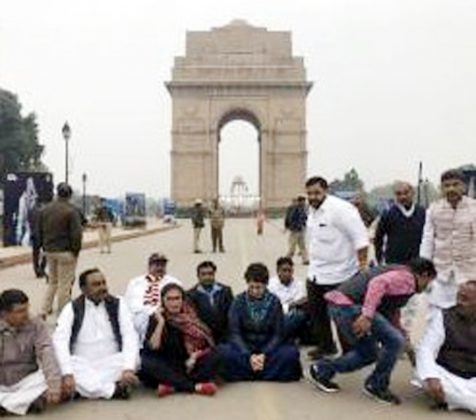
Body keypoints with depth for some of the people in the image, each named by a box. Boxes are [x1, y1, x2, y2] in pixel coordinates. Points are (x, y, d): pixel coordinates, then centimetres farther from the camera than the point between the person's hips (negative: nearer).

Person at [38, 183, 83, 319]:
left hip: (49, 251, 7)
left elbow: (40, 230, 13)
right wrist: (76, 250, -5)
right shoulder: (71, 211, -15)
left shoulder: (45, 209, 7)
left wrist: (44, 246, 18)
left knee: (52, 281, 20)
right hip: (65, 252, -6)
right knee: (65, 284, 1)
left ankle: (45, 310, 14)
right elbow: (76, 234, -17)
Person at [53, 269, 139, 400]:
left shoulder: (118, 305, 0)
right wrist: (67, 373, -29)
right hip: (82, 366, 0)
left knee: (133, 358, -28)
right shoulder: (72, 309, -2)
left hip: (111, 365, 0)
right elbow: (60, 341, -14)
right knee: (60, 365, -31)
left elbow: (130, 336, -10)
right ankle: (116, 389, -29)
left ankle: (84, 388, -27)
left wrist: (128, 368, -27)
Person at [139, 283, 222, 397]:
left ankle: (172, 386, -30)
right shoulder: (156, 318, -5)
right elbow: (153, 347, -16)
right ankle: (195, 386, -32)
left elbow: (201, 339, -7)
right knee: (147, 362, -31)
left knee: (214, 356, -22)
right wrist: (161, 322, -23)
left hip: (188, 365, 1)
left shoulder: (190, 316, -2)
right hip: (167, 367, -1)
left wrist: (194, 357, -23)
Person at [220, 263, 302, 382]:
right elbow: (235, 333, -11)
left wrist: (264, 355, -22)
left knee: (291, 352, -28)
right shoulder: (238, 301, -5)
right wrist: (249, 356, -27)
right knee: (223, 352, -31)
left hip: (268, 348, 1)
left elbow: (277, 334, -5)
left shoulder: (274, 302, -3)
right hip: (244, 348, -1)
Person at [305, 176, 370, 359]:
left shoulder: (340, 209, -20)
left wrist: (362, 266, -24)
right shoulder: (313, 211, 8)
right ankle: (325, 345, 37)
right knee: (316, 312, 18)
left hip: (338, 275, -9)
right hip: (316, 274, 9)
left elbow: (360, 238, -22)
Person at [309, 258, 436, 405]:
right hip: (348, 304, -10)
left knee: (369, 353, 21)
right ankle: (376, 386, 8)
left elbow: (393, 314, 35)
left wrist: (405, 346, 40)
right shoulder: (407, 278, -3)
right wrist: (367, 315, -29)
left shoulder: (397, 274, 26)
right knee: (394, 341, -8)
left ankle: (323, 369, 27)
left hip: (339, 304, 10)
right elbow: (378, 283, -23)